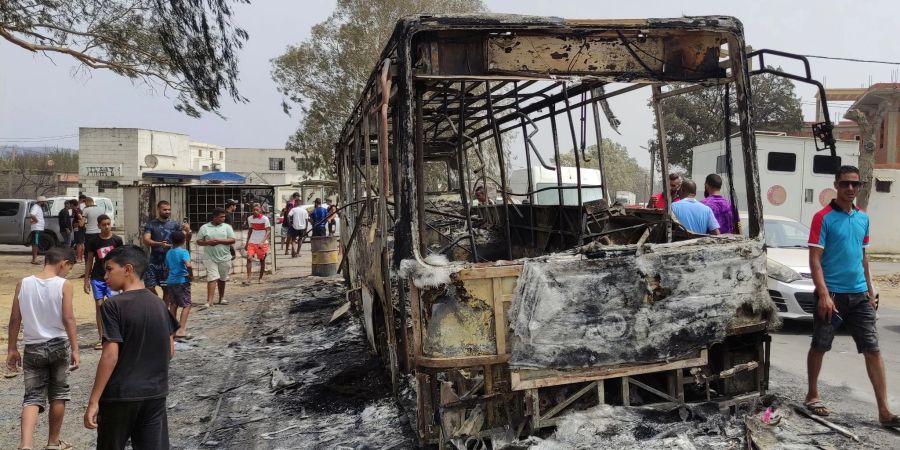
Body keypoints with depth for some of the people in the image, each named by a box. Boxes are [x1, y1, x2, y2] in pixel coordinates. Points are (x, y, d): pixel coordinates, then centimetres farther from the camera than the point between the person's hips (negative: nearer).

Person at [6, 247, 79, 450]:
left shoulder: (23, 284, -1)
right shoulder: (64, 285, -11)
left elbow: (15, 320, 2)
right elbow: (68, 319, -13)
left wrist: (11, 349, 11)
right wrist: (75, 349, -7)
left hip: (33, 348, 2)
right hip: (59, 345, -2)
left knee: (33, 397, 6)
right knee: (58, 395, 14)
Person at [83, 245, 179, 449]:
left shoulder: (114, 305, -12)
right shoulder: (159, 304, 5)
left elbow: (110, 356, -16)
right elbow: (170, 351, 9)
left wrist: (93, 401, -13)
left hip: (120, 395, -4)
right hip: (155, 393, 4)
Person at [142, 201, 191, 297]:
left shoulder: (174, 224, 5)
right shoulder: (151, 225, 2)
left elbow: (187, 239, -1)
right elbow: (146, 241, -10)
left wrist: (188, 231, -25)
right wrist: (159, 244, -28)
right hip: (154, 261, -1)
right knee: (149, 286, -3)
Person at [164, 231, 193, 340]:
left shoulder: (169, 252, 8)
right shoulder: (183, 251, -12)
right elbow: (188, 265, -27)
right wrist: (191, 275, -12)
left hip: (170, 281, 6)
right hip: (182, 281, -6)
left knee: (173, 304, 18)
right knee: (186, 305, -1)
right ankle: (181, 330, -11)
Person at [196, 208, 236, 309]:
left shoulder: (227, 227, 5)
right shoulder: (204, 227, 3)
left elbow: (232, 240, -4)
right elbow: (198, 242, 5)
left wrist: (219, 241, -14)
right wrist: (207, 242, -15)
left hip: (224, 258, 2)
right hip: (210, 258, -2)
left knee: (222, 279, 13)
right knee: (212, 278, -11)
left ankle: (221, 298, 28)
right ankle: (209, 301, -14)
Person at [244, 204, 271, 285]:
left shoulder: (265, 219, -9)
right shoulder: (250, 218, 5)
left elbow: (268, 231, -11)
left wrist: (262, 242, -23)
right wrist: (247, 243, 16)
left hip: (263, 243, -3)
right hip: (252, 242, 3)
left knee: (262, 260, 6)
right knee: (249, 258, -14)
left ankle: (260, 278, 22)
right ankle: (248, 279, -15)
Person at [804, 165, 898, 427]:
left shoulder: (863, 218, 11)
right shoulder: (823, 218, -8)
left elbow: (863, 257, 19)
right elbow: (814, 260, -12)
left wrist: (871, 292, 16)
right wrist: (824, 295, -19)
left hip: (859, 295, 5)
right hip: (832, 294, -5)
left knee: (873, 349, 1)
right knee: (819, 347, 7)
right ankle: (812, 396, 24)